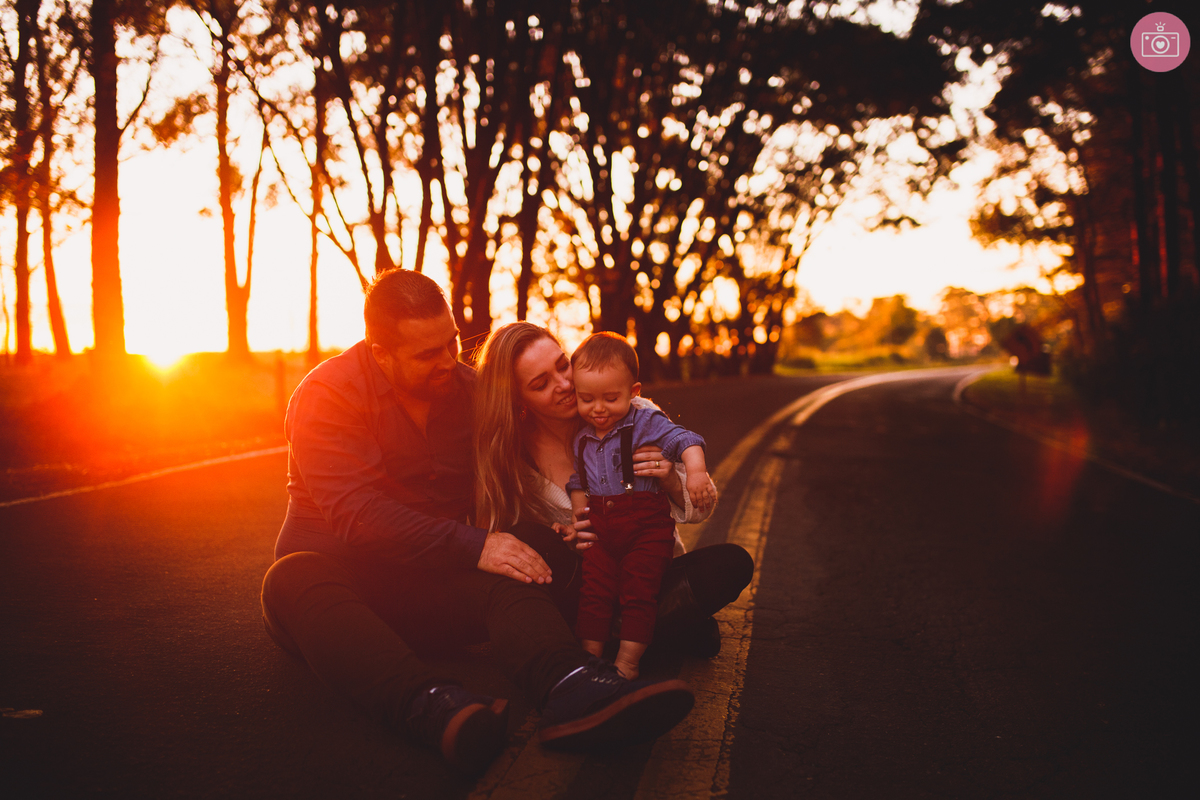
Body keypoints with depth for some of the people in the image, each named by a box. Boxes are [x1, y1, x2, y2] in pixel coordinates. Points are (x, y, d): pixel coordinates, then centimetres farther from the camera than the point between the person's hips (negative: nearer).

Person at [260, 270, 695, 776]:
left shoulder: (470, 389, 7)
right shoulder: (326, 396, -9)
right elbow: (356, 513, -21)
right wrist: (472, 548, -27)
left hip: (427, 586, 4)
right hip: (340, 574, -3)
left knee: (510, 579, -26)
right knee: (295, 580, -37)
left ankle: (573, 688, -59)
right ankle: (432, 709, -63)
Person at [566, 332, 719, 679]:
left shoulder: (647, 423, -3)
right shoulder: (581, 439, 12)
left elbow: (683, 440, -13)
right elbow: (577, 481, 23)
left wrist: (696, 471, -31)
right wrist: (578, 507, 5)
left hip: (647, 523, -4)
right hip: (599, 524, 5)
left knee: (639, 590, -9)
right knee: (592, 588, -2)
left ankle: (628, 660, -1)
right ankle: (591, 655, 8)